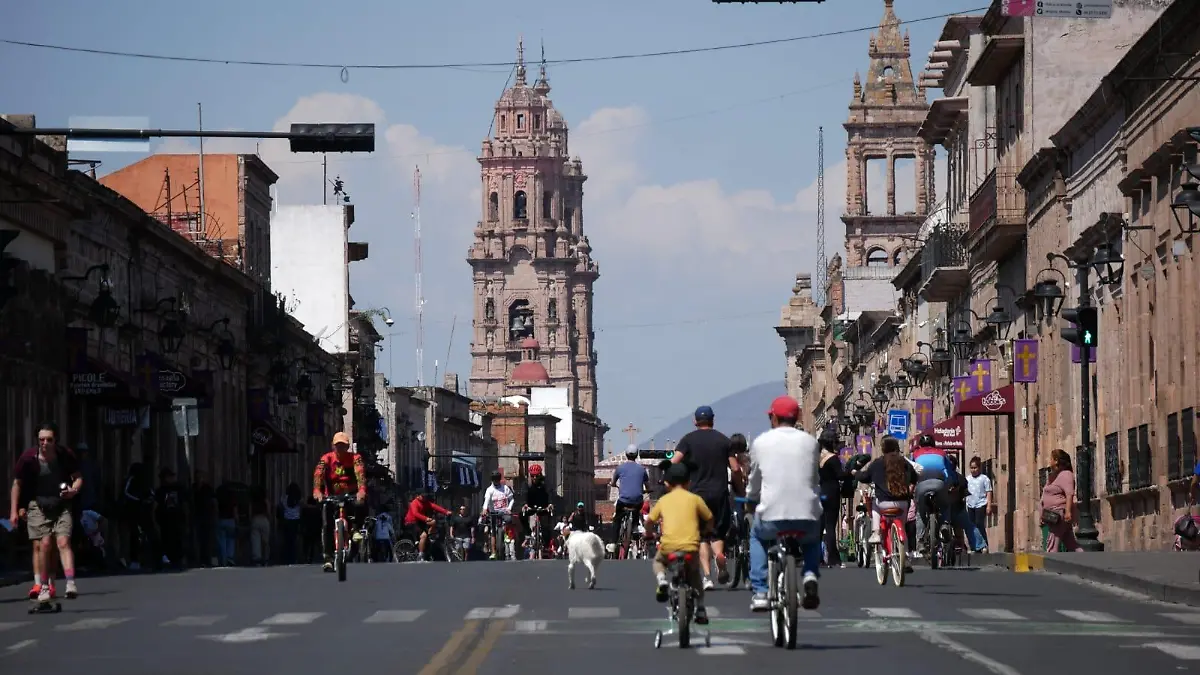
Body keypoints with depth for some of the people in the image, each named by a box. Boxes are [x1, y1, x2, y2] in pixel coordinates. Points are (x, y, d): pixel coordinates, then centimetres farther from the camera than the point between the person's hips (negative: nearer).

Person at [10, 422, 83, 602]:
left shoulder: (66, 455, -7)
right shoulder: (28, 458, -10)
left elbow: (78, 477, 7)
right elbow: (17, 483, 2)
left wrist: (74, 489, -15)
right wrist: (14, 511, 0)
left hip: (61, 506, 0)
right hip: (38, 506, 0)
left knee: (64, 542, -14)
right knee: (44, 545, -9)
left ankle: (70, 583, -23)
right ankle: (43, 586, 1)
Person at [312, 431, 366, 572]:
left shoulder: (355, 458, -10)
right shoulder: (326, 459, -9)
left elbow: (360, 473, -27)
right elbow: (318, 474, -23)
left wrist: (362, 490, -46)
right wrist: (317, 491, -43)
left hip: (351, 495, 1)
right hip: (331, 496, -1)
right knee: (327, 525, -15)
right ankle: (328, 558, -14)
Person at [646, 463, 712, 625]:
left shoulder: (664, 500, 12)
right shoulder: (695, 499, 10)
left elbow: (650, 520, 13)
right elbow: (709, 520, 15)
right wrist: (704, 530, 36)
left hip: (668, 546, 0)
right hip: (690, 547, 0)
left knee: (658, 560, 33)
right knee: (694, 575, 28)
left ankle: (661, 580, 3)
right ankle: (700, 609, 22)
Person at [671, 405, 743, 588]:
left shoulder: (688, 439, 1)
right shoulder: (723, 440, 5)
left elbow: (673, 462, -10)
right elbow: (735, 469, 0)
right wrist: (740, 490, 12)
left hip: (698, 493, -1)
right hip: (720, 494, 1)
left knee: (702, 536, 5)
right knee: (718, 533, 13)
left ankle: (706, 576, -7)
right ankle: (719, 554, -20)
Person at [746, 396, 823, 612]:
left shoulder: (761, 442, 6)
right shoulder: (810, 441, 10)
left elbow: (755, 480, 15)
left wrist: (750, 500, 35)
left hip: (772, 515, -1)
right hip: (807, 515, 1)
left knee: (757, 536, 32)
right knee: (812, 537, 36)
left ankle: (759, 592, 18)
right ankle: (810, 574, 6)